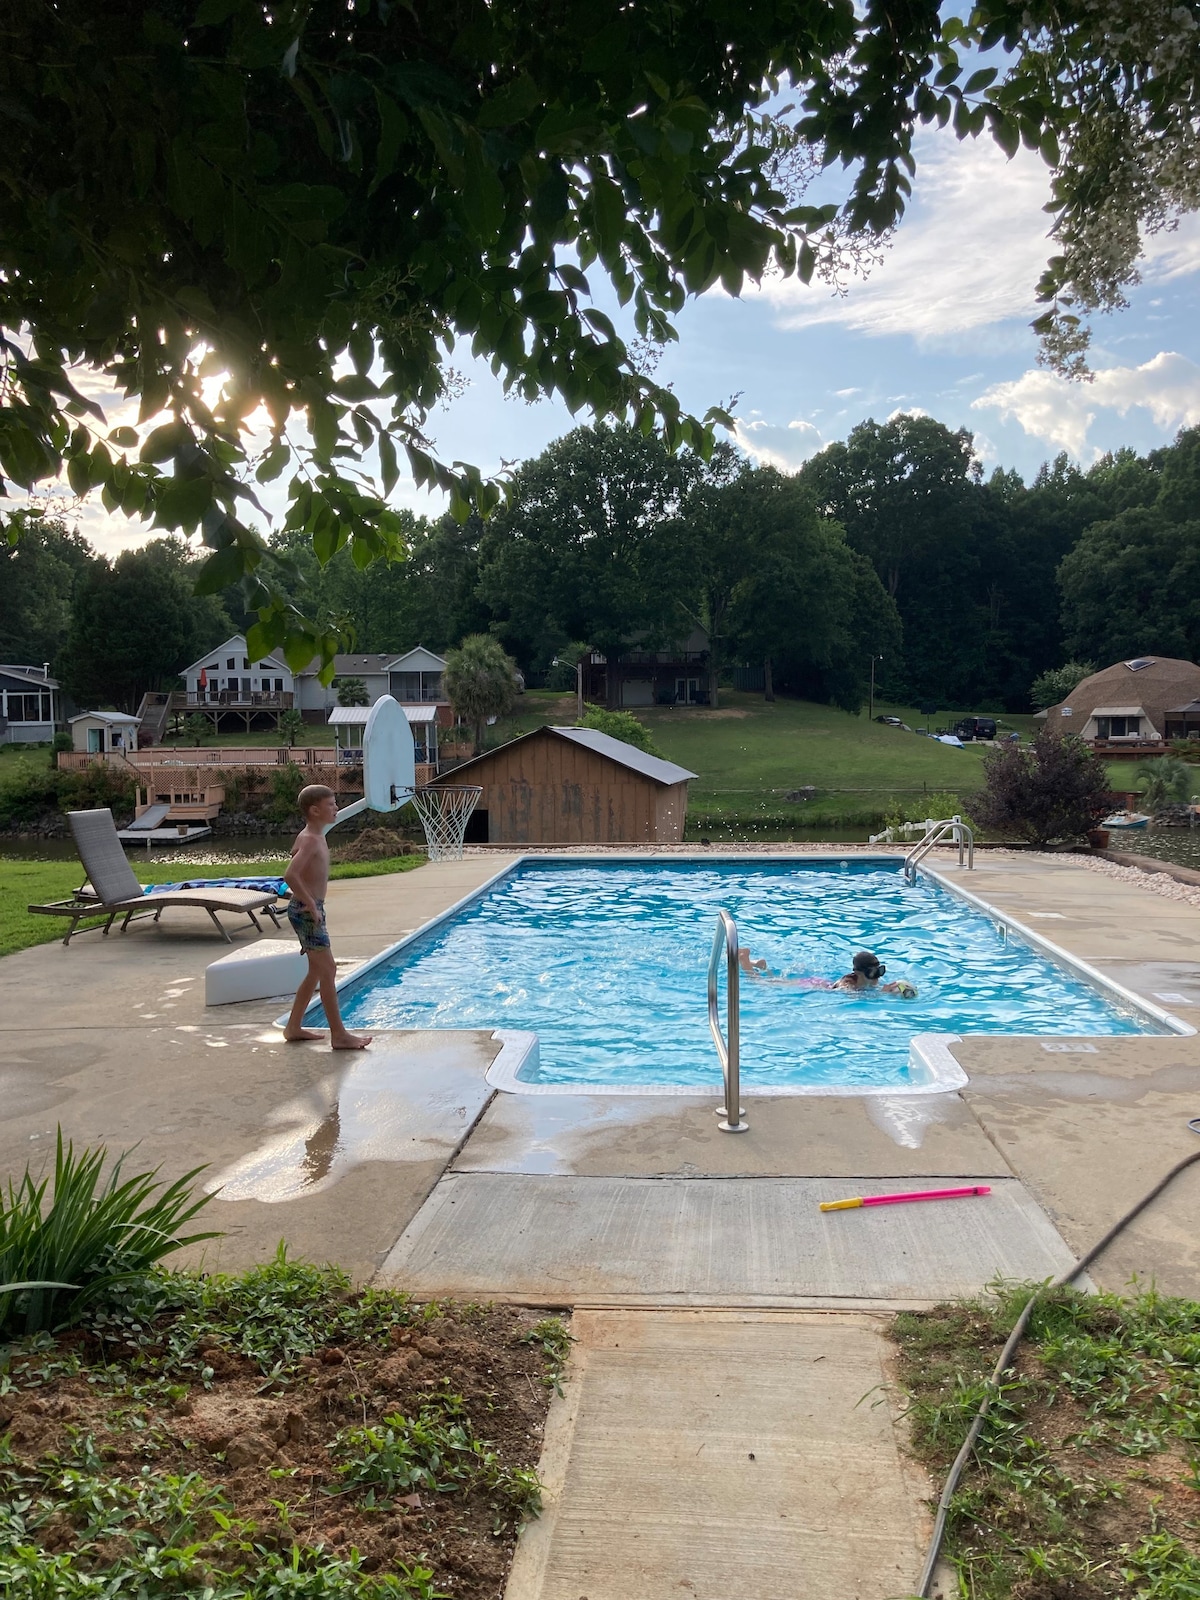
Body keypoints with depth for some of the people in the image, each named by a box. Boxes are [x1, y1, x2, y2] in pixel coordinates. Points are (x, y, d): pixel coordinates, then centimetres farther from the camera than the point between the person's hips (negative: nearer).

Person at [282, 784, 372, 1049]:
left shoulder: (314, 837, 12)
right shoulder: (311, 840, -18)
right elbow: (290, 875, -30)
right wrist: (311, 905, -23)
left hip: (309, 910, 10)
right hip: (307, 911, -10)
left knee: (317, 972, 17)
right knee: (328, 970, -6)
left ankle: (294, 1028, 26)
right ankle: (339, 1035, -1)